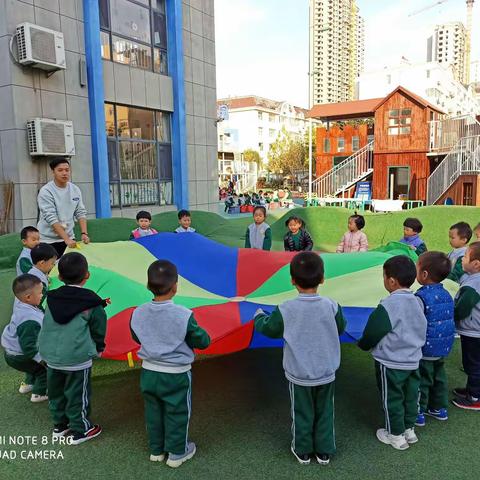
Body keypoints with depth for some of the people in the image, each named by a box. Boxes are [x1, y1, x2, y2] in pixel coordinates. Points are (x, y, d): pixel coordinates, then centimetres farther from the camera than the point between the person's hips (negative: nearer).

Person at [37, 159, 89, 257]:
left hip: (69, 238, 4)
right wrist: (66, 239, -26)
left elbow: (80, 212, 5)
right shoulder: (46, 191, -12)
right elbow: (51, 218, -19)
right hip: (49, 240, -4)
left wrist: (84, 233, -10)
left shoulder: (75, 190, 4)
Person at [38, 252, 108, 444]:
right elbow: (98, 329, -2)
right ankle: (80, 430, 22)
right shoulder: (91, 303, -11)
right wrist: (98, 347, 15)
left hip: (50, 355, 6)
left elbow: (48, 326, 13)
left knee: (56, 392, 21)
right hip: (77, 358, -5)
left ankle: (59, 425, 39)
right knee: (77, 395, 9)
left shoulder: (51, 299, 2)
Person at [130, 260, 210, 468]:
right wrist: (197, 332, 6)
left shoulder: (138, 314, -13)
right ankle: (177, 453, 31)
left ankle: (156, 450, 39)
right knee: (177, 414, 15)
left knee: (153, 412, 22)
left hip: (149, 372, 4)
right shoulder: (184, 315, -26)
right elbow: (203, 342, -14)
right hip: (176, 374, -4)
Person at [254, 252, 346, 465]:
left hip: (298, 375, -1)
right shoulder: (331, 306, -16)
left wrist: (259, 316, 16)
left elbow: (269, 329, -4)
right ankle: (324, 452, 34)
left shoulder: (286, 310, -20)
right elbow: (340, 328, 3)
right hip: (326, 373, 2)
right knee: (324, 413, 20)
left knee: (302, 414, 18)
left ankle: (302, 452, 35)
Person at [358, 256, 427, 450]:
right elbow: (420, 330, 11)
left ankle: (396, 436, 23)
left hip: (391, 363, -7)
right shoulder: (417, 301, -2)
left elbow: (373, 332, -16)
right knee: (410, 396, 20)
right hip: (413, 360, 7)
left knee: (392, 398, 10)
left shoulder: (388, 306, -24)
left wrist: (363, 344, 2)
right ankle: (409, 429, 35)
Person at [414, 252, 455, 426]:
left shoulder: (421, 297, -24)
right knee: (439, 377, 22)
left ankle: (418, 413, 17)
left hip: (425, 349, -7)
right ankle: (440, 408, 35)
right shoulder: (446, 295, 1)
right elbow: (448, 319, 12)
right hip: (443, 347, 8)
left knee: (421, 380, 6)